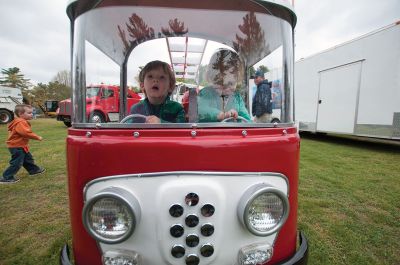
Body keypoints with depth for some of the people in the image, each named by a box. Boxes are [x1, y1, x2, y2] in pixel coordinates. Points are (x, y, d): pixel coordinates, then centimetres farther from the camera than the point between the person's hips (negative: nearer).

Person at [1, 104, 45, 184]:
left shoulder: (22, 122, 11)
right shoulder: (20, 123, -23)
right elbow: (26, 133, -33)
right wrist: (37, 137, -25)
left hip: (20, 145, 11)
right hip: (17, 147, -11)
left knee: (28, 158, 23)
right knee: (17, 162, -6)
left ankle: (34, 170, 38)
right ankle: (7, 178, 3)